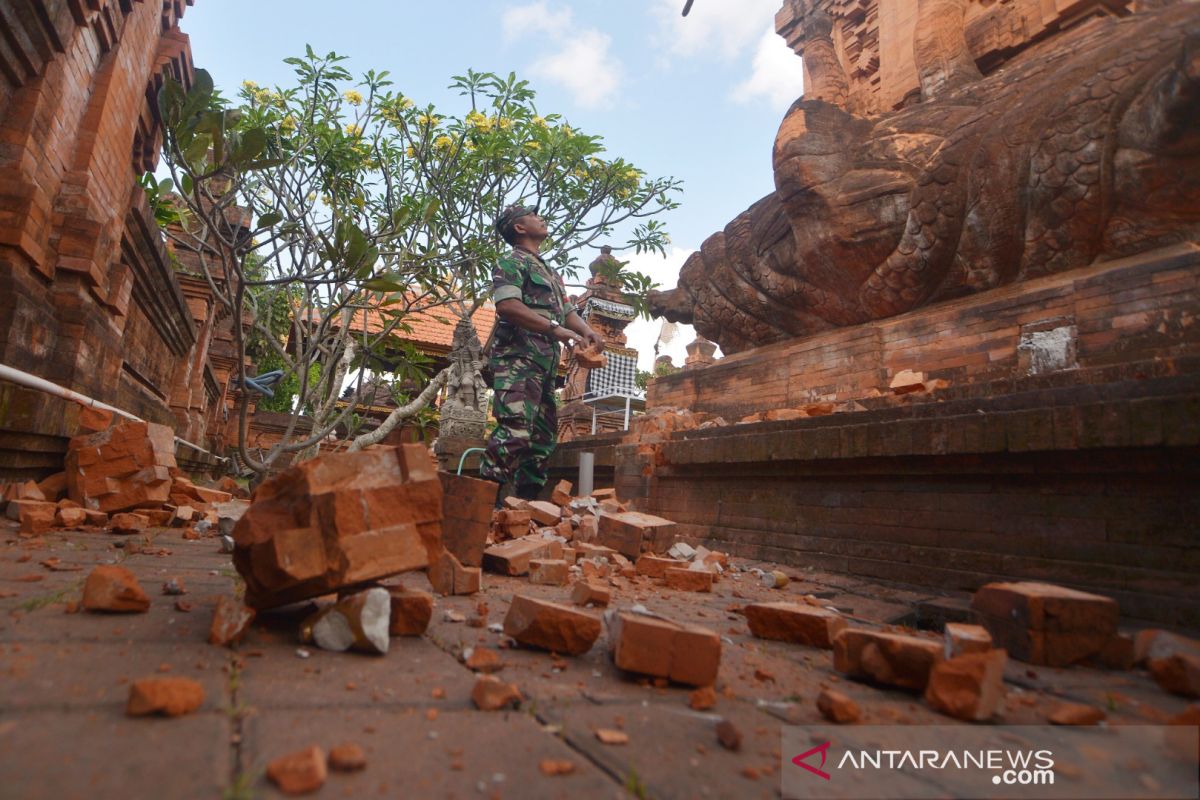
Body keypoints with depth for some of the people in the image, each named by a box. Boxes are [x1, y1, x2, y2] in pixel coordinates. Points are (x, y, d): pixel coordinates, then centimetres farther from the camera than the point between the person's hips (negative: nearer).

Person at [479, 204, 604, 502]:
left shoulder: (550, 272, 28)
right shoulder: (511, 263, 1)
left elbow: (567, 311, 25)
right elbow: (507, 306, -16)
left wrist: (587, 331, 2)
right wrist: (555, 329, -22)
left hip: (546, 364, 9)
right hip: (518, 358, -9)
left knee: (543, 435, 9)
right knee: (515, 430, -21)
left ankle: (527, 502, 16)